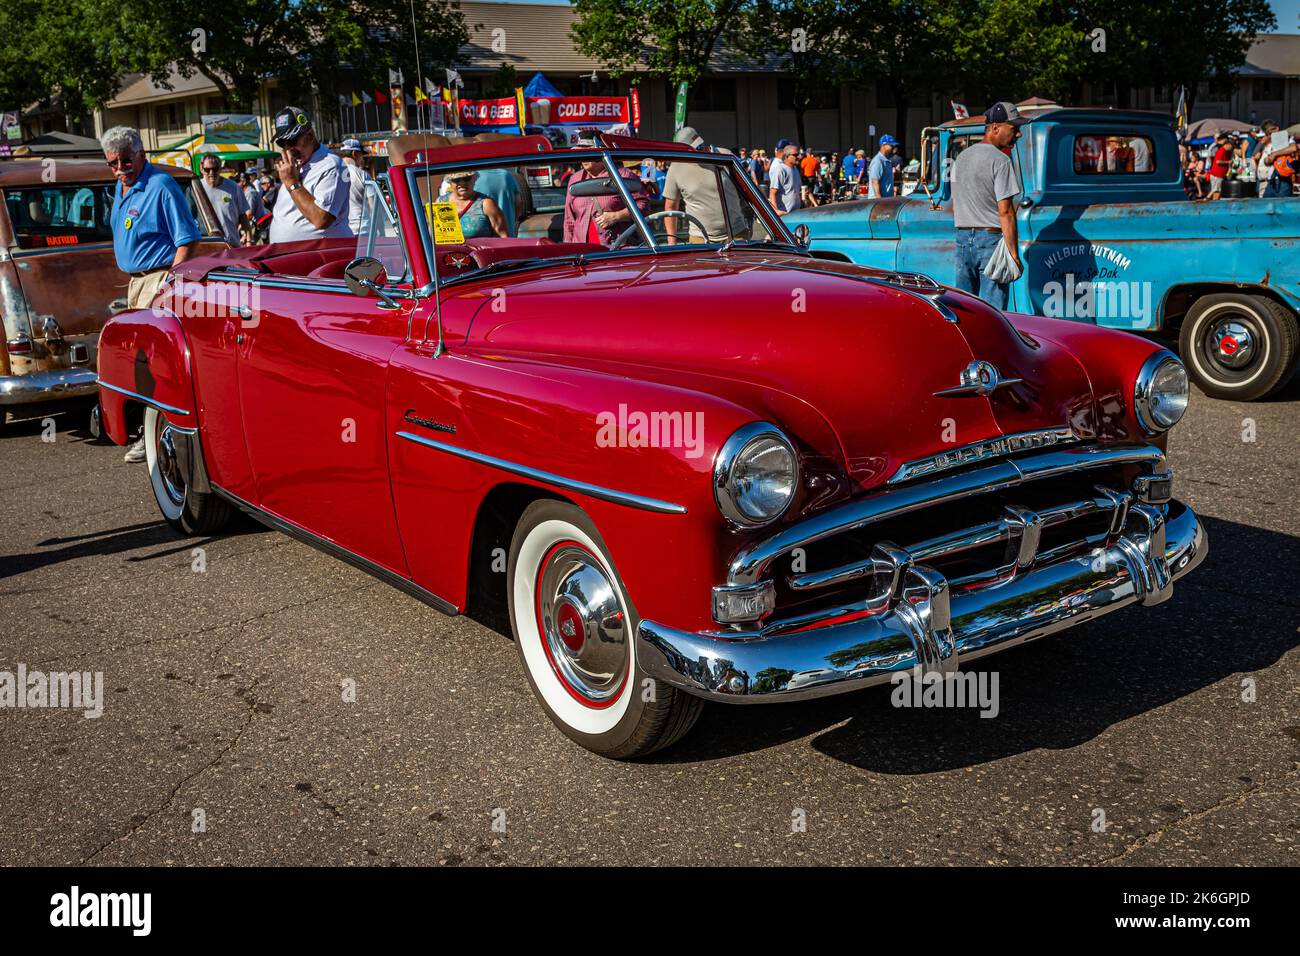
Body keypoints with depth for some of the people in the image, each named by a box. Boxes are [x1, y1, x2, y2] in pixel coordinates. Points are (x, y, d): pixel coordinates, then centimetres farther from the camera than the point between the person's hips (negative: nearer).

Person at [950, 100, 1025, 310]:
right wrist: (1014, 254, -15)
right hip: (991, 240, -7)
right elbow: (1005, 212, -16)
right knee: (992, 312, -5)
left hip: (962, 238, 7)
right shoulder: (1000, 160, -11)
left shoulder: (961, 157, 13)